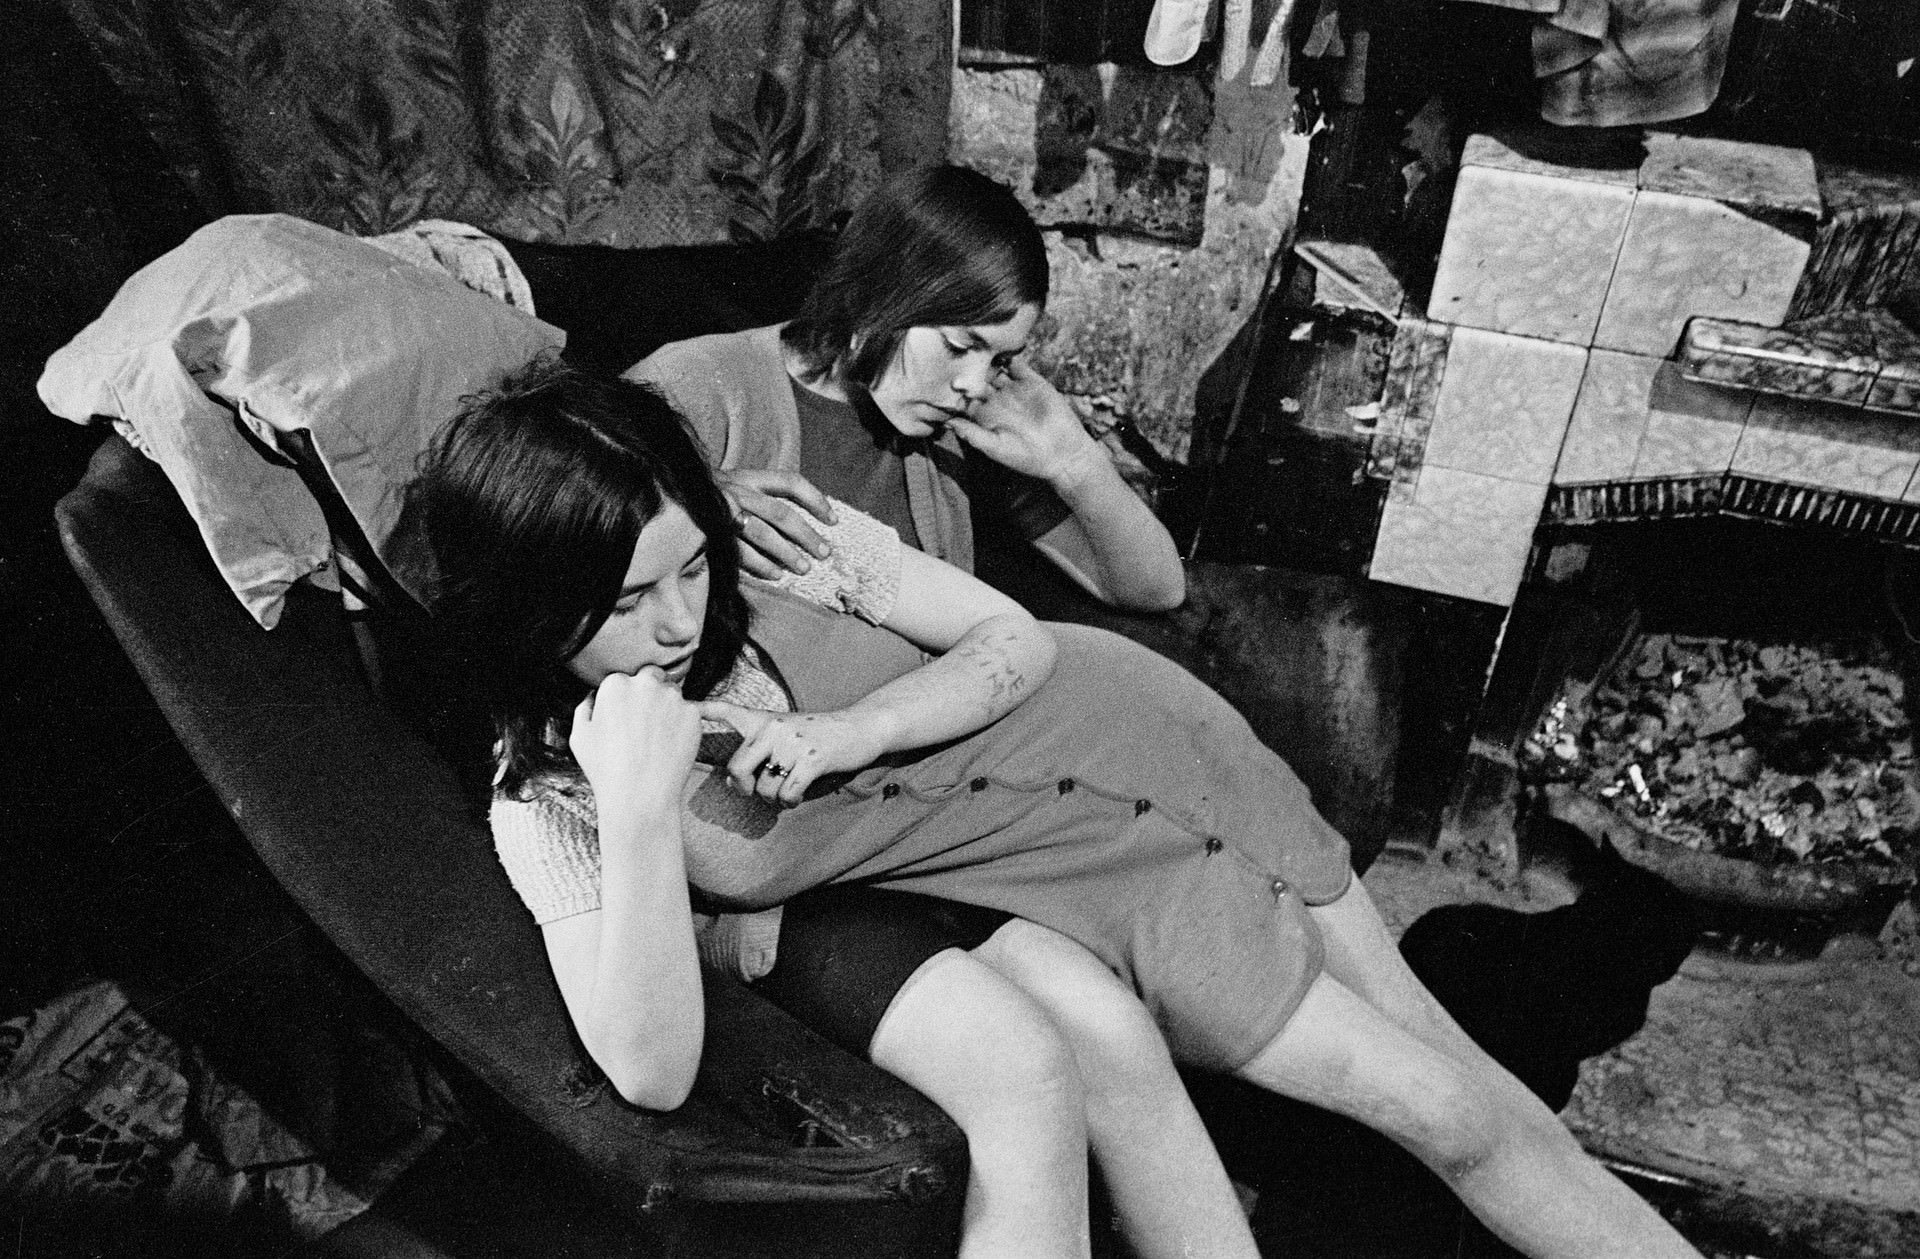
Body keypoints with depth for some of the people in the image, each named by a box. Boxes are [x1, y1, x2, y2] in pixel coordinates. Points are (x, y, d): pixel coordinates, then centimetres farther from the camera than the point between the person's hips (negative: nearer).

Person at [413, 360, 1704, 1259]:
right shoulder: (550, 802, -15)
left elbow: (1016, 641, -8)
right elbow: (654, 1074, -23)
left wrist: (832, 740, -24)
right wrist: (641, 813, -35)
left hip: (1105, 730, 2)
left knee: (1444, 1057, 8)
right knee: (1437, 1111, -3)